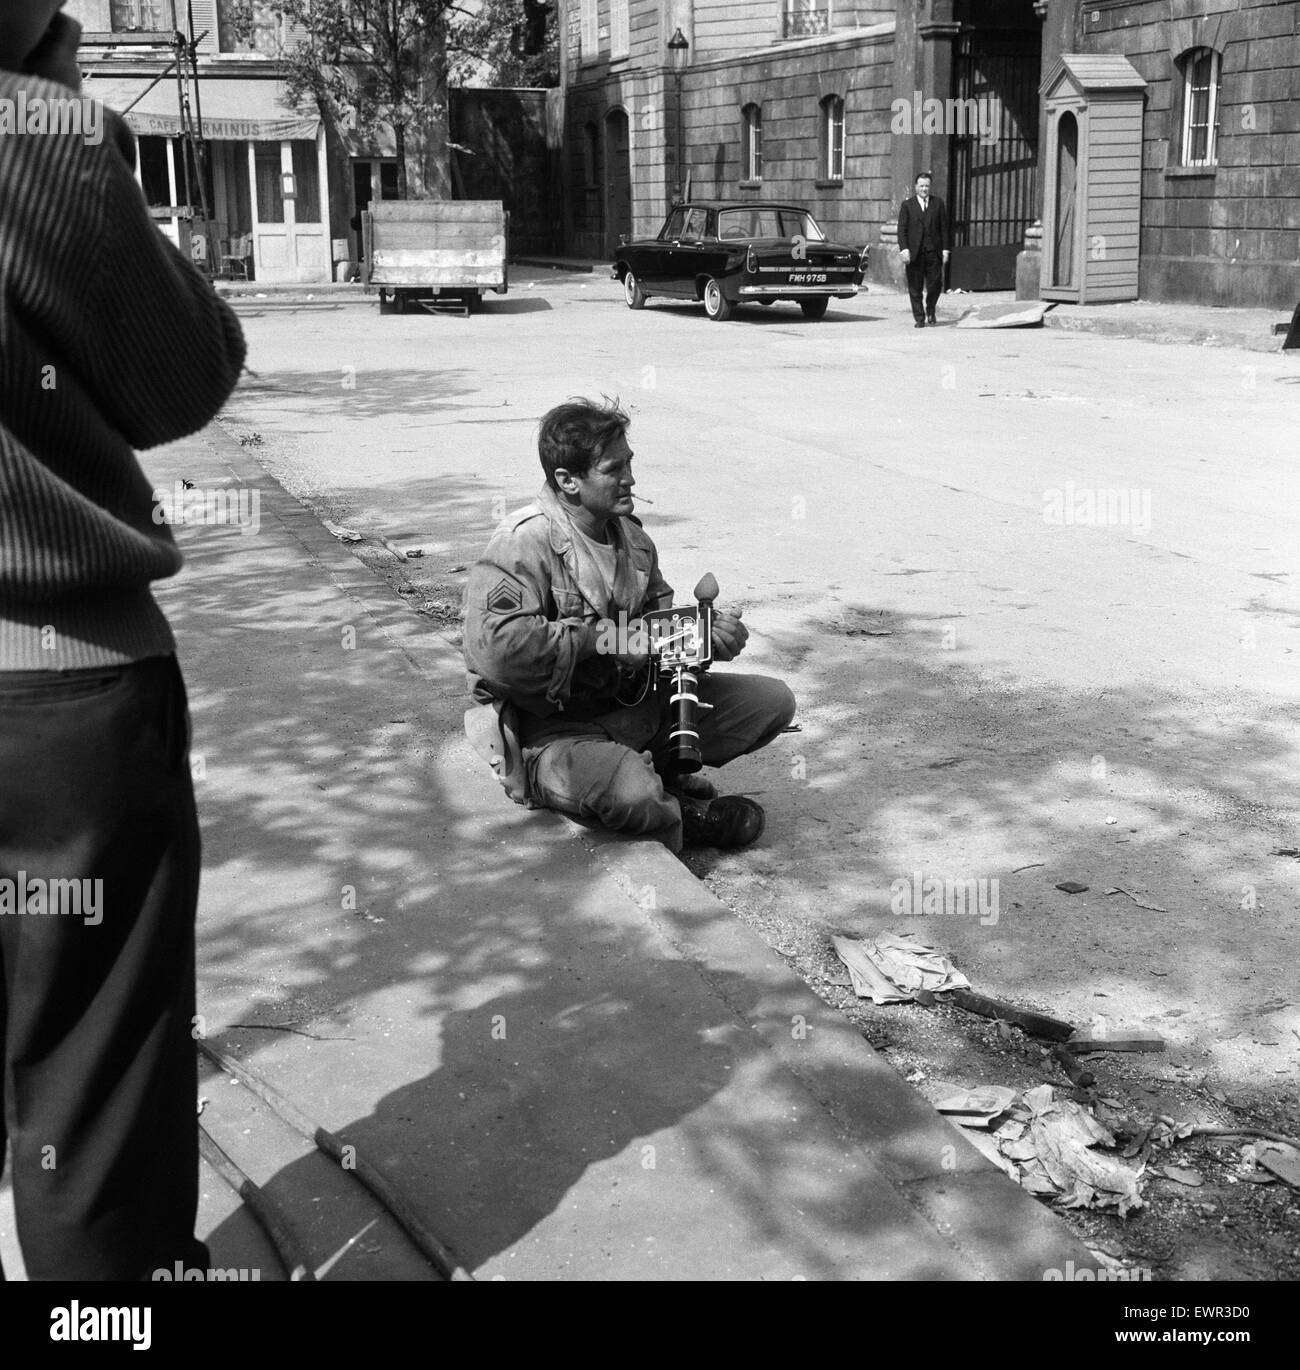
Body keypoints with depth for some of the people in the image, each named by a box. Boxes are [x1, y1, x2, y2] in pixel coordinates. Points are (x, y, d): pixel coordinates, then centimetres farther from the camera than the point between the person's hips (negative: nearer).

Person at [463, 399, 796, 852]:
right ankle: (680, 820, -4)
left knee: (773, 700, 2)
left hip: (639, 706, 8)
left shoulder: (630, 535, 8)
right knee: (634, 794, -39)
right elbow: (496, 648, -33)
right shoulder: (524, 543, -19)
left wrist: (708, 630, -7)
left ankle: (655, 768, 1)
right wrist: (610, 638, -26)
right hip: (556, 732, -8)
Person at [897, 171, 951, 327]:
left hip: (933, 251, 1)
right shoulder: (907, 205, 5)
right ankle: (919, 318, 9)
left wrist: (945, 249, 2)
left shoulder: (938, 203, 10)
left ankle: (930, 312, 22)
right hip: (914, 253, -1)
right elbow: (902, 229, 0)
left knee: (935, 285, -2)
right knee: (915, 288, 0)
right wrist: (904, 249, -12)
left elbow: (944, 227, 9)